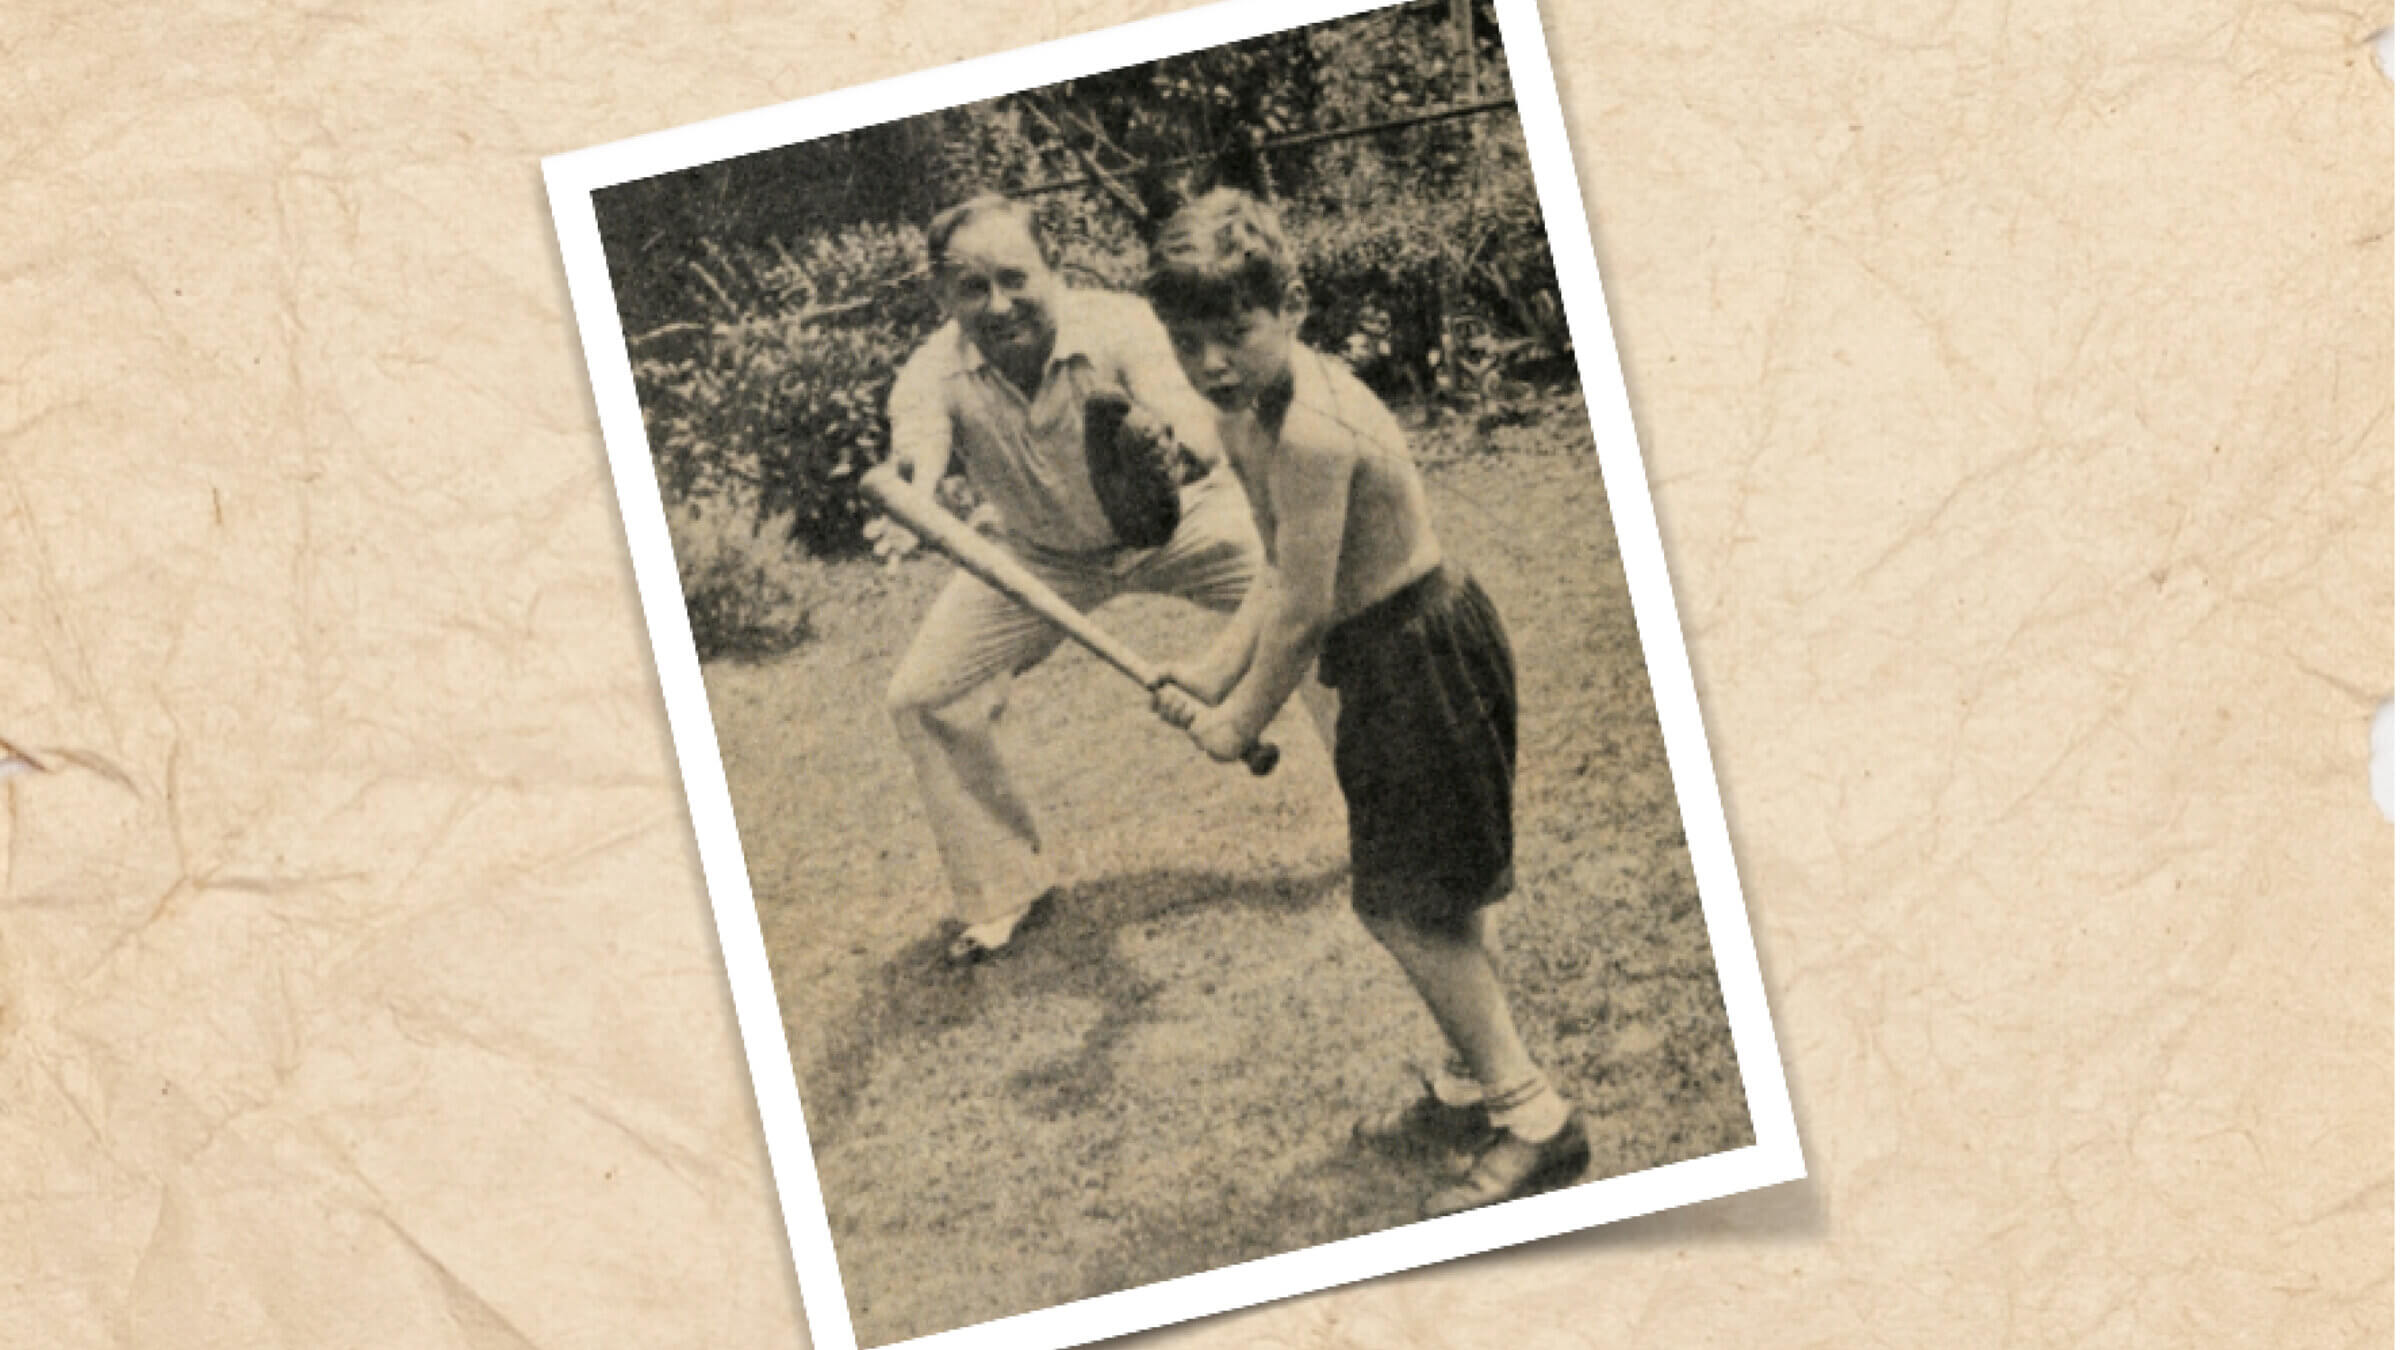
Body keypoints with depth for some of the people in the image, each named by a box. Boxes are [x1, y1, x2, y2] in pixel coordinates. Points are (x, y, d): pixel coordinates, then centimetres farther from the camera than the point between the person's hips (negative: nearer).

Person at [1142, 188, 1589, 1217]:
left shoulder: (1311, 433, -30)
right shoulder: (1250, 410, 1)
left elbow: (1301, 612, -22)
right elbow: (1287, 576, 11)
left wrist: (1238, 724, -9)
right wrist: (1208, 677, 6)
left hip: (1422, 657, -10)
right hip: (1394, 655, 10)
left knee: (1409, 906, -1)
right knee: (1415, 900, 20)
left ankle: (1533, 1120, 9)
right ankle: (1476, 1089, 36)